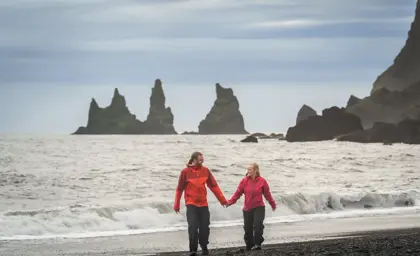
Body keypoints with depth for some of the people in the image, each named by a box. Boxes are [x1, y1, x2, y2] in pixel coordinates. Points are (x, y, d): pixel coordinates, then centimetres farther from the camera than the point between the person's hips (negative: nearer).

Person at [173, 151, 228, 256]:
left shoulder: (205, 170, 3)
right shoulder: (185, 172, -6)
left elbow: (214, 186, 8)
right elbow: (179, 189, 1)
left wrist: (222, 199, 5)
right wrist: (176, 205, 3)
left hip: (203, 204, 3)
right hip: (191, 204, -3)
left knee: (205, 227, 5)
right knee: (193, 227, -12)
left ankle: (204, 246, 25)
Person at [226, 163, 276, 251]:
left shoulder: (262, 181, -5)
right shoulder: (244, 181, -3)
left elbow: (267, 194, 4)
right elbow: (238, 192, -3)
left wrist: (273, 204, 12)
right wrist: (230, 202, -12)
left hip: (259, 207, -2)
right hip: (247, 208, 2)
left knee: (258, 224, -19)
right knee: (248, 228, 6)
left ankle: (257, 244, -9)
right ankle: (249, 245, 21)